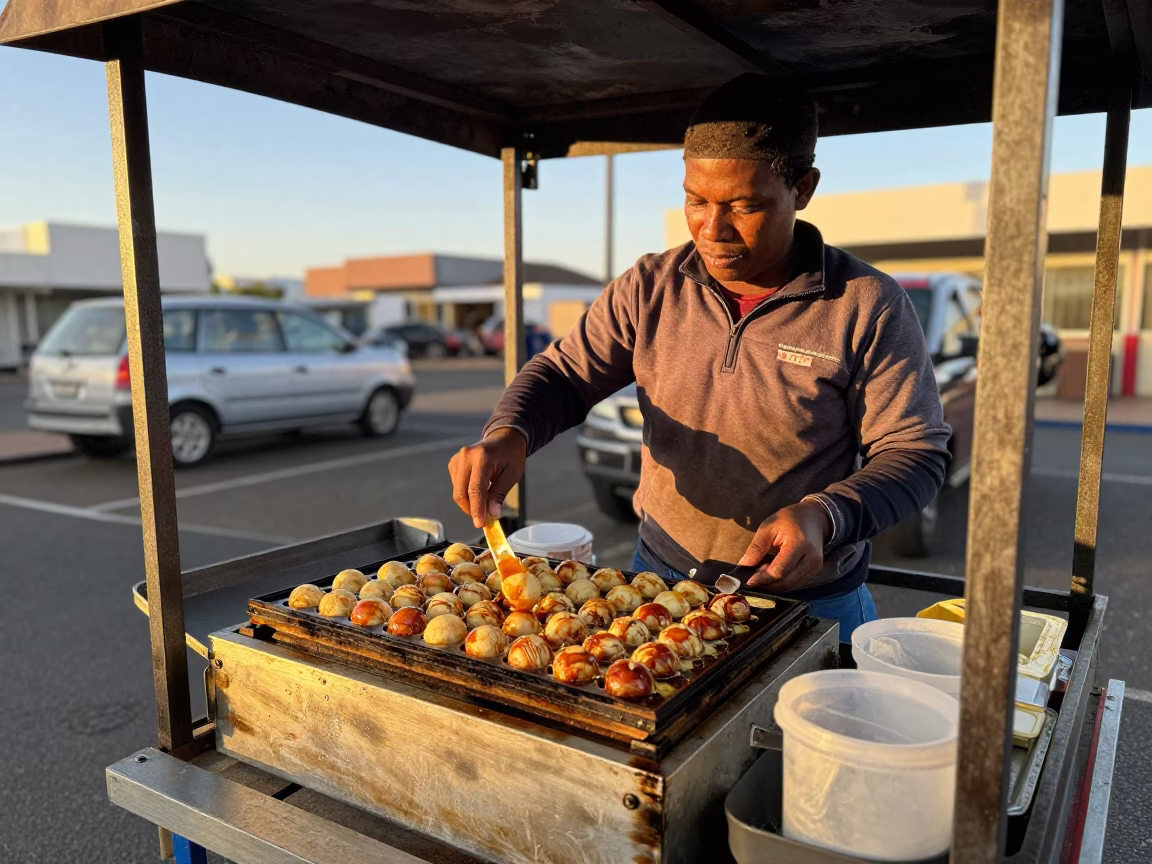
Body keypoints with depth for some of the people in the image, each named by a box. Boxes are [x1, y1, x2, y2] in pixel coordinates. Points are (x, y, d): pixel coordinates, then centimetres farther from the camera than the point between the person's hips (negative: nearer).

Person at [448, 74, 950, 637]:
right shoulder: (650, 288, -4)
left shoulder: (869, 307, -14)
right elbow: (563, 374, -1)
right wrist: (508, 435, -23)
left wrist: (824, 516, -30)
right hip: (660, 577, 4)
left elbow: (917, 454, -11)